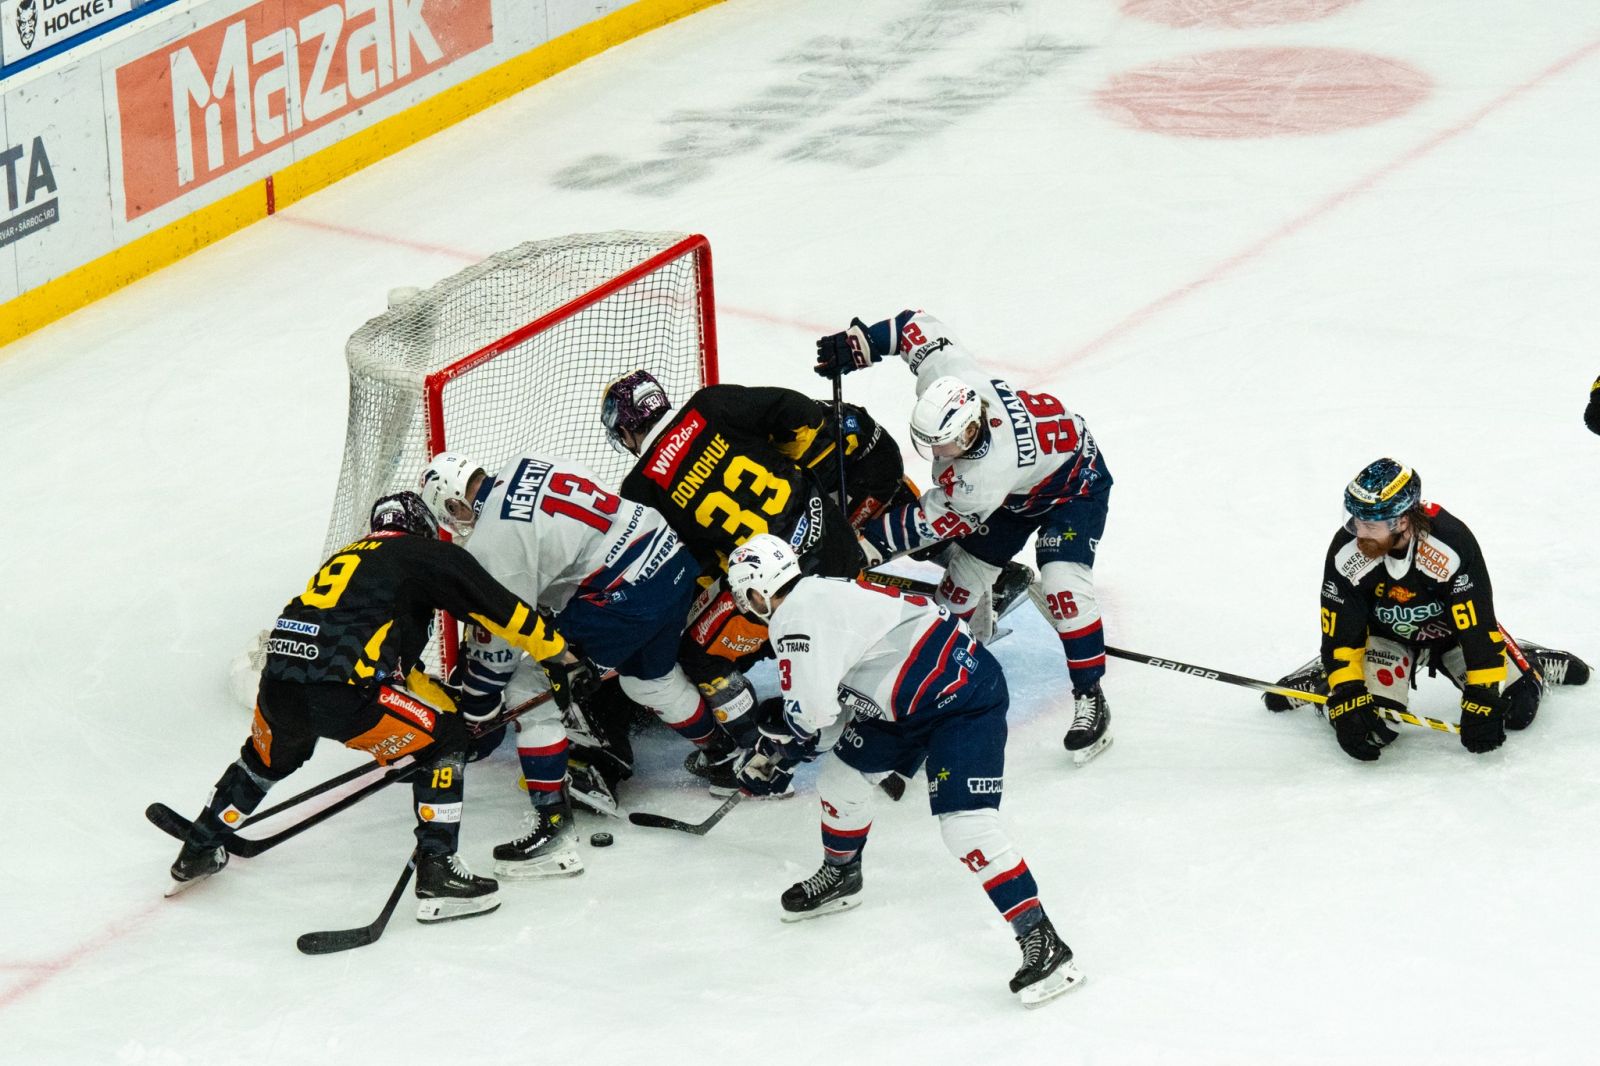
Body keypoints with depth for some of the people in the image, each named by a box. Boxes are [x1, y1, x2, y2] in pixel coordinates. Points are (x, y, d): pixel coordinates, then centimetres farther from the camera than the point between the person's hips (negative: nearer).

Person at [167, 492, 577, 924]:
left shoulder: (348, 556, 33)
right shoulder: (429, 556, 11)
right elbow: (501, 610, 7)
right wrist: (553, 652, 20)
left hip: (277, 683, 7)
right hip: (339, 690, -7)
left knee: (268, 757, 37)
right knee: (443, 741, 11)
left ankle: (196, 855, 46)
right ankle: (437, 876, 5)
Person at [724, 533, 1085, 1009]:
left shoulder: (798, 617, -17)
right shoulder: (822, 596, 14)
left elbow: (810, 711, -22)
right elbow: (835, 700, 23)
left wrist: (775, 748, -2)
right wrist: (776, 754, 24)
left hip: (966, 697, -11)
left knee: (965, 821, -20)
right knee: (843, 774, 20)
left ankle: (1042, 943, -24)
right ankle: (841, 876, 46)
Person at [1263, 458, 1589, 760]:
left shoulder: (1452, 544, -37)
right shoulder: (1346, 552, -29)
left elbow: (1479, 626, -32)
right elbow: (1339, 635, -21)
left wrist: (1482, 701, -33)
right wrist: (1346, 699, -31)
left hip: (1452, 626, 0)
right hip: (1386, 632, 1)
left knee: (1517, 708, -10)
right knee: (1368, 723, -21)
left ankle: (1534, 665, 24)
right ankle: (1320, 679, 10)